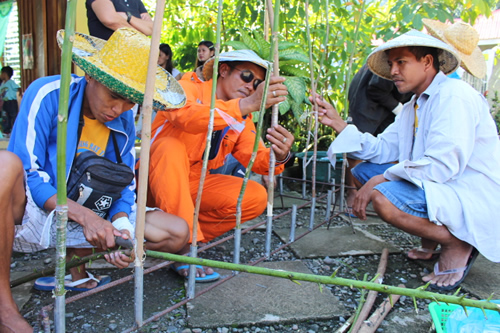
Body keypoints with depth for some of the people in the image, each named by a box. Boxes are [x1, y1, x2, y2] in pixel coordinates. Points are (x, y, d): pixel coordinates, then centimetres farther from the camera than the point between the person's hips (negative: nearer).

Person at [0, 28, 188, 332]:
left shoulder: (124, 121, 0)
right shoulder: (47, 94, -14)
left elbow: (123, 184, 2)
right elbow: (27, 175, -17)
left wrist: (121, 226, -19)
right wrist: (83, 215, -31)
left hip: (89, 220, 4)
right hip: (33, 214, -4)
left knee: (178, 232, -9)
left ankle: (76, 258, 0)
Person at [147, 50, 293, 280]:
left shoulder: (242, 120, 6)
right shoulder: (188, 89, -12)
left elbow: (255, 158, -7)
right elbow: (186, 117, -36)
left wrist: (278, 156, -30)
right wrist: (247, 105, -44)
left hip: (194, 185, 5)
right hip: (156, 182, -5)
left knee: (256, 197, -12)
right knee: (172, 146, -35)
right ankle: (183, 249, -33)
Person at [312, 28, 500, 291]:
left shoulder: (454, 95, -16)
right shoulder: (414, 107, 14)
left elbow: (443, 165, -27)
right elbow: (382, 149, 6)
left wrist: (381, 179, -21)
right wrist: (337, 123, -1)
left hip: (474, 200, -10)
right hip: (437, 187, 10)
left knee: (384, 198, -31)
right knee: (362, 171, 6)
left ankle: (457, 244, -6)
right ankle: (430, 239, 8)